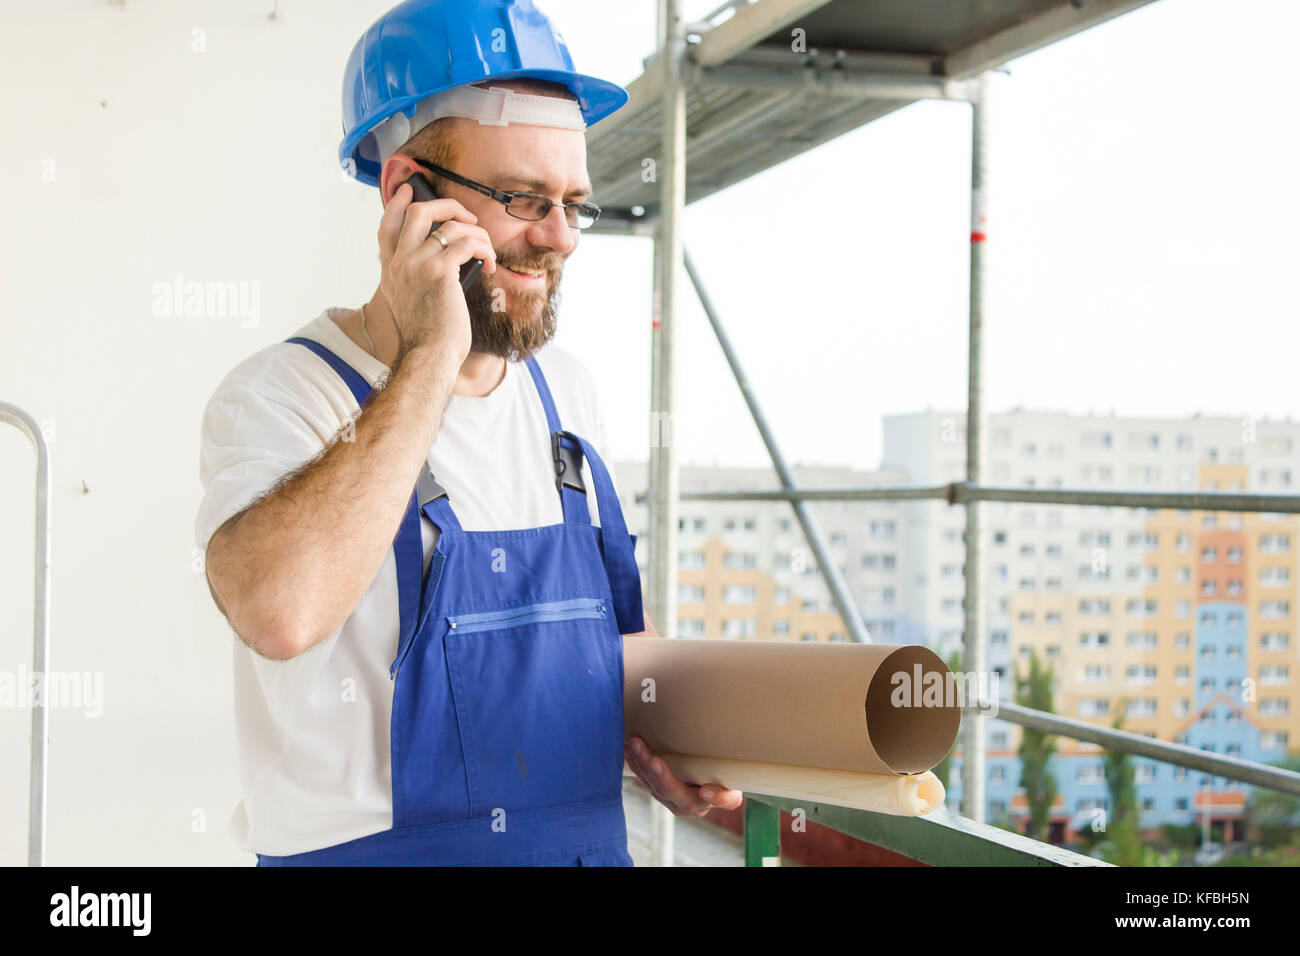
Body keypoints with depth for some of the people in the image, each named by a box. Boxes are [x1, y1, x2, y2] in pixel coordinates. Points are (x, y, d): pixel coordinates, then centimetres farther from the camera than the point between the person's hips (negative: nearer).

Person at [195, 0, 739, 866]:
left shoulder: (566, 391, 8)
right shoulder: (279, 396, -11)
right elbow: (279, 611, -30)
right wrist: (430, 358, -24)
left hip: (591, 839, 5)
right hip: (369, 844, -4)